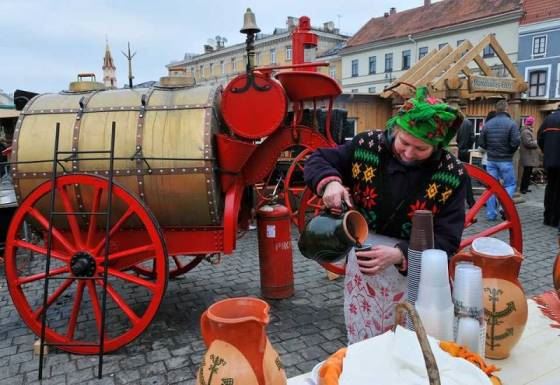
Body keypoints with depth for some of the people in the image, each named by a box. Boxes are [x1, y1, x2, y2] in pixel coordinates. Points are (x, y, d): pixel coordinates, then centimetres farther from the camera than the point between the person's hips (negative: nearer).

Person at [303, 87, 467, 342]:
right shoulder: (368, 146, -10)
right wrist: (330, 182, -24)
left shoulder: (451, 175, -13)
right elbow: (317, 160, -1)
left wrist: (400, 255, -32)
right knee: (361, 347, 17)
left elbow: (446, 240, -15)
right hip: (362, 267, 2)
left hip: (416, 275, -1)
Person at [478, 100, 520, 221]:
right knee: (510, 184, 11)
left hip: (491, 160, 4)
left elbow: (481, 142, 1)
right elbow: (516, 142, -16)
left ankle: (491, 213, 9)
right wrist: (510, 151, 3)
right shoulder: (511, 123, -11)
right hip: (505, 160, -3)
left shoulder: (487, 124, 1)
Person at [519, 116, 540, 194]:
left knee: (528, 172, 13)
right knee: (527, 173, -9)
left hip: (529, 156, 11)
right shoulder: (526, 132, -16)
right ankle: (522, 188, -6)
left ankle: (525, 187, 18)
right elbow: (528, 143, -23)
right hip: (528, 156, -11)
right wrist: (537, 143, -9)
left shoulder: (528, 131, 19)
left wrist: (535, 142, 8)